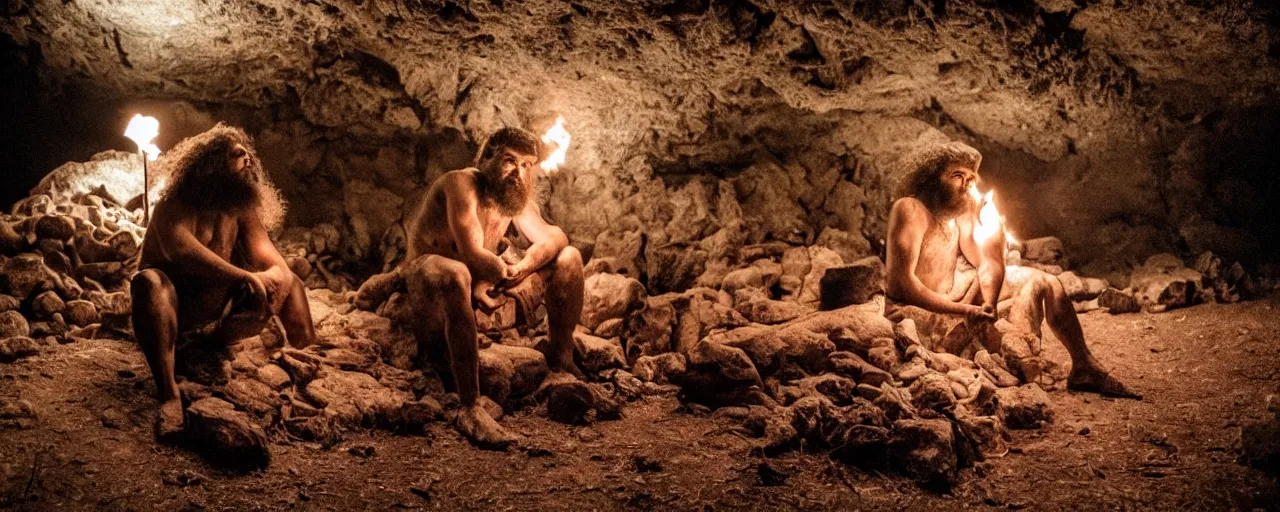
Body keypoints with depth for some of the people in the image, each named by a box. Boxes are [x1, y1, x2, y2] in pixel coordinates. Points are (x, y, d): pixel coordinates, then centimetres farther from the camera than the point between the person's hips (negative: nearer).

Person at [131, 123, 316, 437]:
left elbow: (264, 253, -5)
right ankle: (169, 395, -47)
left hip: (217, 317, 6)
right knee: (149, 281, -38)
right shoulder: (174, 207, -14)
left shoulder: (242, 206, 5)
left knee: (283, 280, -3)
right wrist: (243, 276, -44)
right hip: (171, 314, -5)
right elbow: (182, 250, -33)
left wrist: (281, 277, -30)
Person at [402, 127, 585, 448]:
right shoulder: (462, 185, -19)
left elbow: (552, 238, -2)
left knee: (568, 258, 3)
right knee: (457, 274, -46)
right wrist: (510, 272, -13)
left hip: (481, 287, 8)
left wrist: (523, 268, -22)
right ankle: (469, 410, -50)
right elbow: (474, 255, -29)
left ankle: (561, 367, 4)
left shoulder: (515, 196, 7)